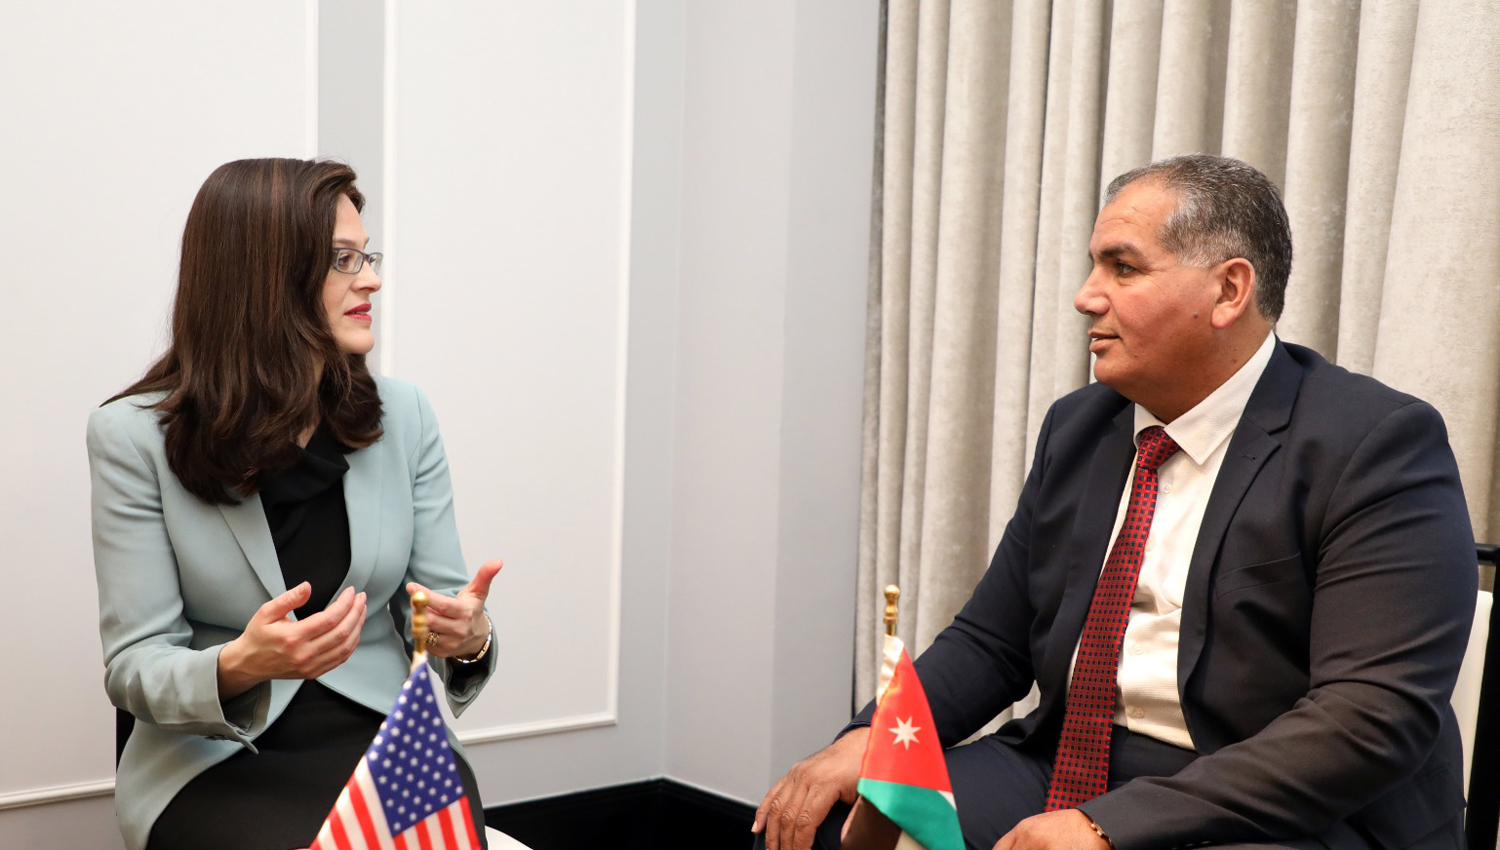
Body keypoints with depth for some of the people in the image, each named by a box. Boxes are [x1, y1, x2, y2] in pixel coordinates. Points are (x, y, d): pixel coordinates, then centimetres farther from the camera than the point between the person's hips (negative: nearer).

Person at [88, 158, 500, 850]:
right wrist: (241, 666, -28)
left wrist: (468, 636, -18)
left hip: (382, 741, 3)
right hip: (213, 763, -2)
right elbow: (134, 667, -7)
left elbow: (440, 600, 7)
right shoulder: (134, 436, -6)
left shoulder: (404, 416, 4)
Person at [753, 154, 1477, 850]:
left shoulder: (1377, 446, -11)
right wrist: (869, 739, -8)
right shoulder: (1076, 427, 9)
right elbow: (990, 641, 12)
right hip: (1063, 770, 6)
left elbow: (1377, 712, -20)